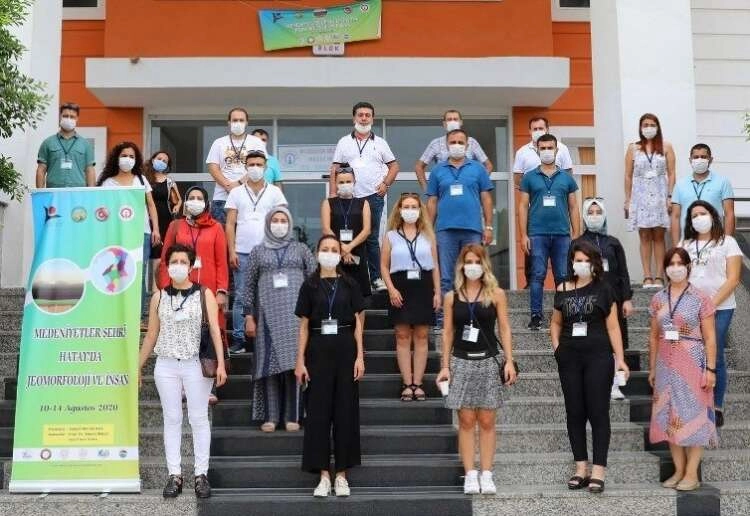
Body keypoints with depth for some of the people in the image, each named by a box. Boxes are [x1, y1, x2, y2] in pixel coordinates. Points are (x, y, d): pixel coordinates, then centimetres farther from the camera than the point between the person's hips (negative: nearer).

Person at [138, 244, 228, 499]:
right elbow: (151, 335, 12)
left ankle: (201, 475, 7)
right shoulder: (159, 297, 8)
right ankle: (174, 475, 10)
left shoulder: (204, 294, 2)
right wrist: (138, 366, 10)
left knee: (198, 419, 1)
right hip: (166, 365, 2)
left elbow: (215, 330, -3)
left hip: (196, 365, -2)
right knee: (172, 419, 5)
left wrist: (220, 364, -12)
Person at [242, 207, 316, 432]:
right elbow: (249, 285, 9)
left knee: (293, 362, -4)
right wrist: (249, 316, 2)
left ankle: (292, 416, 2)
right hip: (268, 315, 1)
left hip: (295, 314, 0)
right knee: (269, 363, -2)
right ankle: (270, 416, 3)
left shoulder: (300, 249, 10)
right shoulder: (258, 252, 11)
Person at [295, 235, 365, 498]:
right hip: (318, 349, 0)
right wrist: (300, 361, -1)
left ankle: (341, 474, 11)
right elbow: (304, 325, 5)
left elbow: (358, 322, 4)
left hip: (345, 348, 0)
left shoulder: (349, 284, 5)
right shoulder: (310, 285, 5)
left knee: (346, 410, 2)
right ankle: (324, 474, 8)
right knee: (318, 411, 1)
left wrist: (360, 356, -4)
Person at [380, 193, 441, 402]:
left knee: (421, 336, 1)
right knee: (403, 336, -2)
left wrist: (437, 292, 4)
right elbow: (384, 266, 4)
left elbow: (435, 266, 11)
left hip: (423, 286, 1)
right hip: (401, 287, -1)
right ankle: (407, 384, 2)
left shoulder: (427, 235, 11)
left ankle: (417, 383, 6)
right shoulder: (390, 236, 8)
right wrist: (391, 289, -9)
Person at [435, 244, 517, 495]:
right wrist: (445, 365, 3)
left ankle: (486, 475, 8)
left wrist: (509, 361, -5)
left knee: (487, 421, 2)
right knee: (466, 421, 1)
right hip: (461, 362, 1)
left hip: (488, 362, -1)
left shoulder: (496, 294, 3)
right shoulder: (452, 297, 6)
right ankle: (470, 475, 5)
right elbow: (447, 332, 7)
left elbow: (504, 329, 2)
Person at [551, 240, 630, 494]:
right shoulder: (562, 291, 8)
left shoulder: (603, 290, 1)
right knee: (574, 412, 7)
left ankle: (598, 471, 2)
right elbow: (556, 323, 18)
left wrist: (620, 358, -6)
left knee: (598, 412, -2)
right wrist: (557, 346, 3)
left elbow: (613, 327, 0)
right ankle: (580, 468, 16)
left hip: (598, 356, -3)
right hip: (569, 357, 3)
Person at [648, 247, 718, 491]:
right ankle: (679, 470, 18)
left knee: (693, 415, 0)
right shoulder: (658, 299, 7)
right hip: (666, 365, 4)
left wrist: (710, 368, -10)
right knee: (670, 417, 7)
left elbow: (709, 338, -4)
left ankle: (692, 474, 7)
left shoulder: (700, 299, -4)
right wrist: (652, 368, 10)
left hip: (692, 364, -4)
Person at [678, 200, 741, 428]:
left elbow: (733, 279, -3)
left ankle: (717, 407, 8)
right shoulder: (684, 245, 15)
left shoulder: (727, 242, 5)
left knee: (715, 358, -2)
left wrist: (712, 303, -12)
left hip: (720, 308, -3)